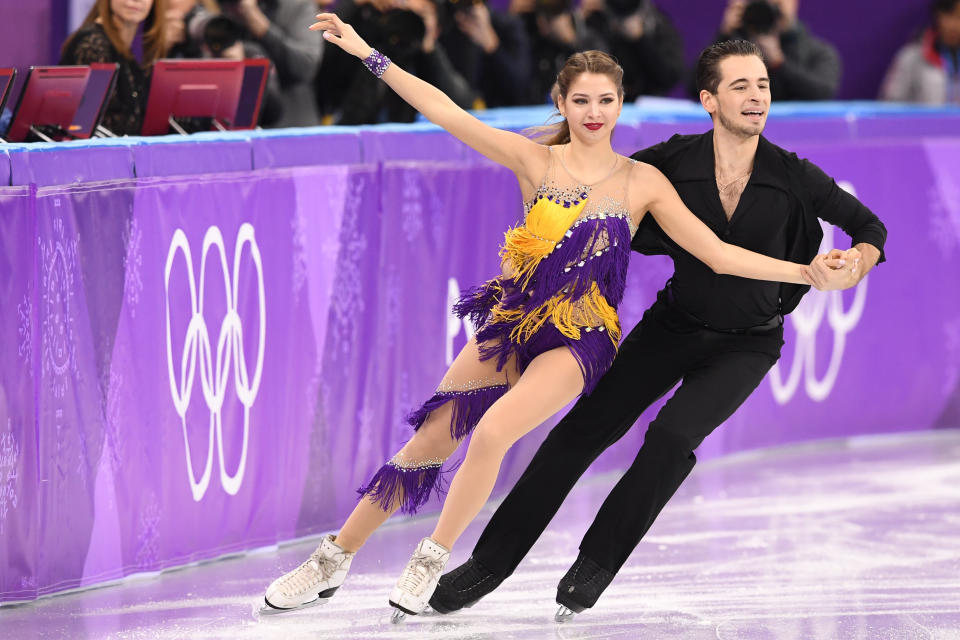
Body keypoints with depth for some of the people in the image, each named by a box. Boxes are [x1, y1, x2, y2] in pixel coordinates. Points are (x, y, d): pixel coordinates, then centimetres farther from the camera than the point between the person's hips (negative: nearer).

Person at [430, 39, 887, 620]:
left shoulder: (792, 176, -16)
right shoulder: (674, 160, -14)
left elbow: (869, 227, -7)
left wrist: (852, 272, -27)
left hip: (747, 343, -2)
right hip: (675, 325, 2)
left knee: (673, 435, -25)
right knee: (584, 429, -6)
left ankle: (598, 562, -7)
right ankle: (492, 560, 1)